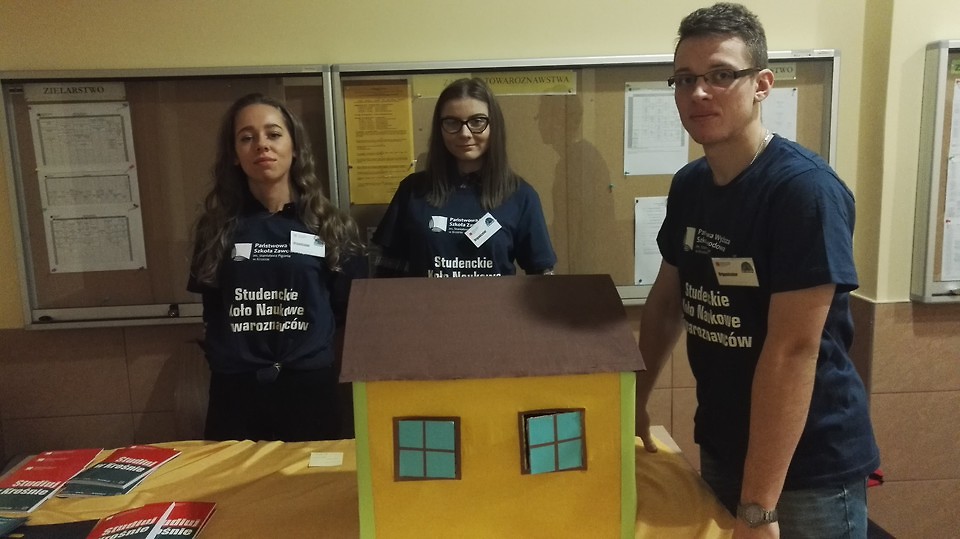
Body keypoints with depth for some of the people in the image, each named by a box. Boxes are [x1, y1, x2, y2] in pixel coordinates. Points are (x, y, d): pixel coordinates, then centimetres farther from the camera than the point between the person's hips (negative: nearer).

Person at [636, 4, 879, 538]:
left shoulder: (805, 189, -22)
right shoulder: (688, 185, 0)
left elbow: (792, 351, -25)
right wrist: (635, 403, 11)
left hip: (809, 470, -6)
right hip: (721, 446, 7)